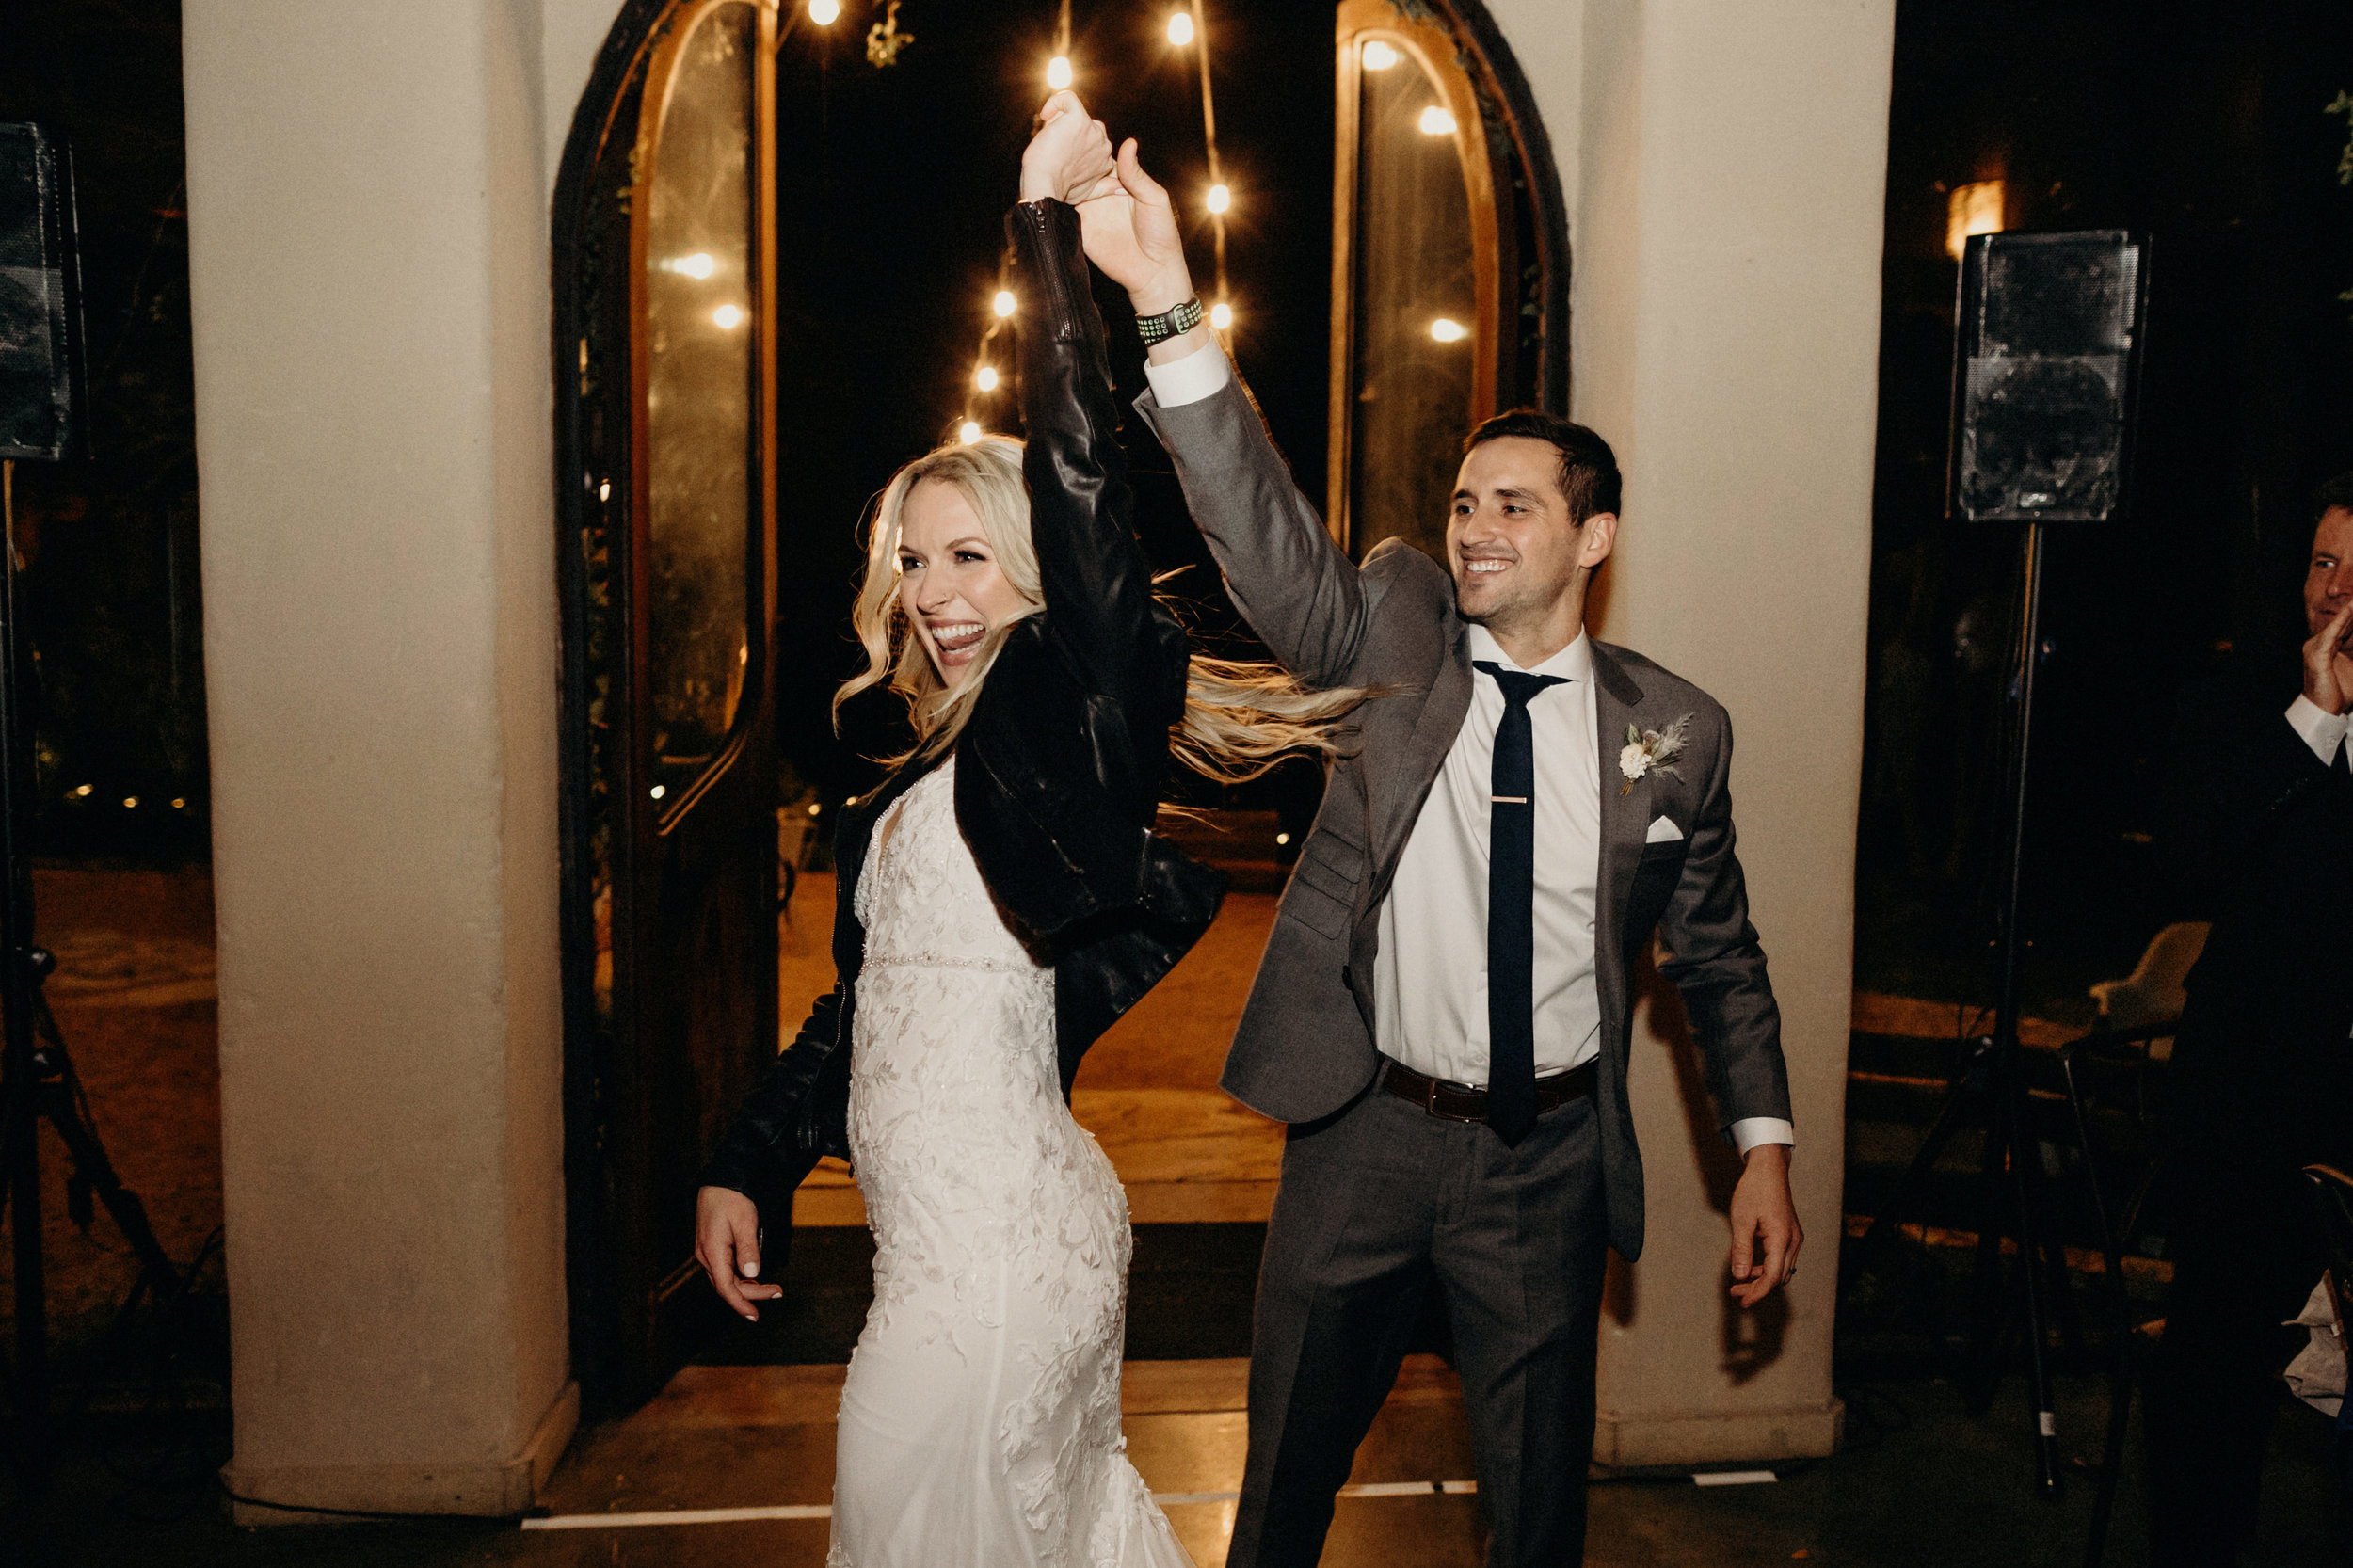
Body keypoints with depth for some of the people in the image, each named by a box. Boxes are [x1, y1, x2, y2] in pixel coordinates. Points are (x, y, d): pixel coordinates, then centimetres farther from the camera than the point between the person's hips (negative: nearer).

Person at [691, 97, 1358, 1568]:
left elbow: (1079, 482, -25)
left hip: (996, 1254, -8)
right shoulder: (922, 779, 12)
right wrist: (748, 1166, 19)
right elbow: (866, 993, 19)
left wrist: (1053, 220, -21)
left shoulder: (1061, 721, -12)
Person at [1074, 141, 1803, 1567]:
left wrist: (1765, 1149, 2)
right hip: (1366, 1132, 0)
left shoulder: (1677, 731, -1)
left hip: (1551, 1156, 1)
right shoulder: (1401, 636, -4)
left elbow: (1717, 954, 8)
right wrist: (1169, 308, -34)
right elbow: (1274, 547, -22)